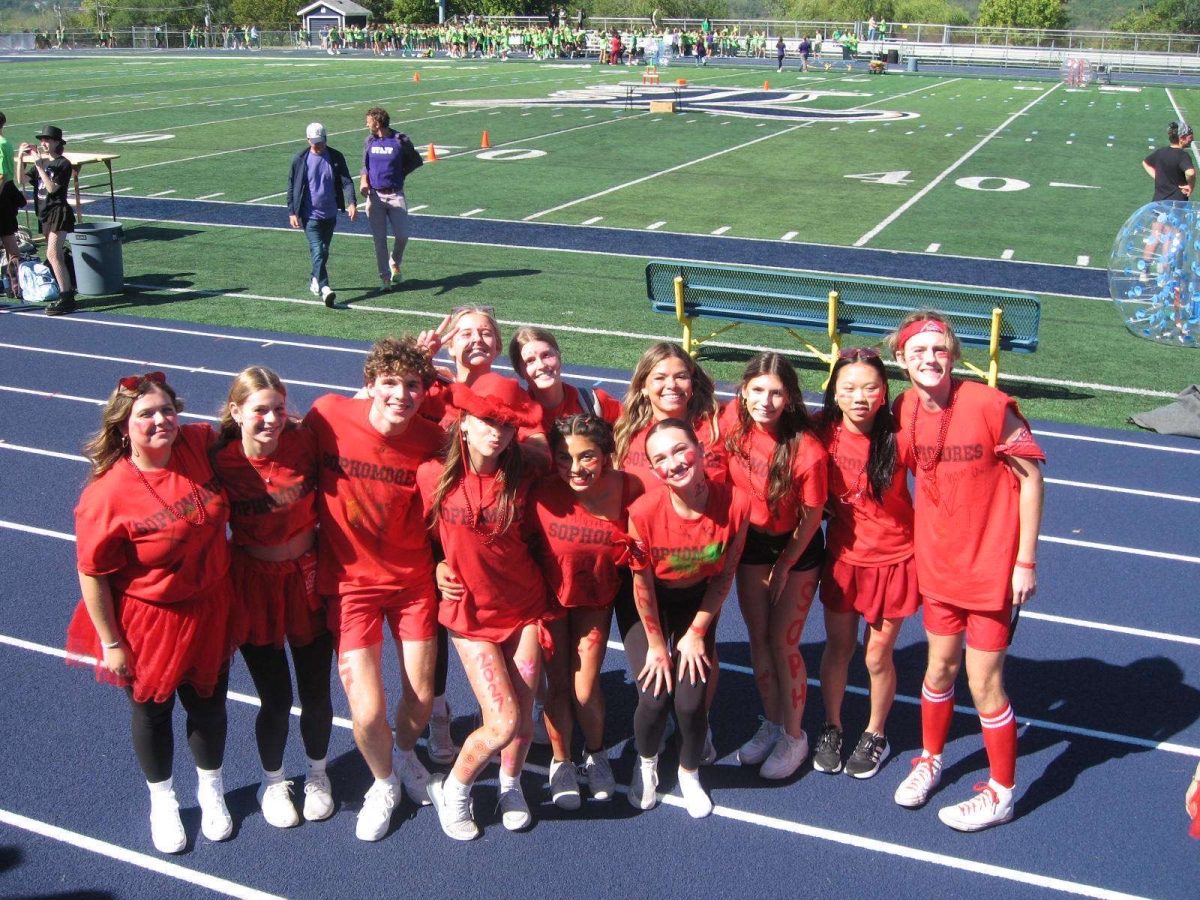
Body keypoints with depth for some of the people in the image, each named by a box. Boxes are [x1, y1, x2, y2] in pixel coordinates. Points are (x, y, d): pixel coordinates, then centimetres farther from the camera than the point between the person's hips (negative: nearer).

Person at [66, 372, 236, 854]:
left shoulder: (198, 444, -13)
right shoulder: (107, 494, -25)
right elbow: (92, 573, -17)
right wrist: (110, 642, -13)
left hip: (209, 610, 4)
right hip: (148, 620, -4)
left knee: (208, 703, 21)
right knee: (152, 709, 19)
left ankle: (211, 791, 47)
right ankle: (162, 801, 45)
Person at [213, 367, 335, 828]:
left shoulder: (304, 441, -15)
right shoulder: (220, 460, -16)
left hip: (308, 577, 1)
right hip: (254, 583, -1)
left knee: (316, 692, 12)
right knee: (275, 698, 7)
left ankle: (317, 774, 40)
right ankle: (273, 781, 37)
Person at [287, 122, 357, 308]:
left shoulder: (336, 158, 2)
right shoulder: (300, 159, -2)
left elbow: (346, 182, -3)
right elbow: (292, 186, 4)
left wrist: (351, 203, -20)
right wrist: (291, 212, -2)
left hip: (330, 214, 3)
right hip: (310, 215, -3)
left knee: (324, 251, 15)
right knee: (318, 251, -15)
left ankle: (315, 281, 36)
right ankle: (324, 289, -24)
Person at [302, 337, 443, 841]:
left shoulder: (432, 441, -14)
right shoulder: (330, 415, -18)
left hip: (414, 580, 1)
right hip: (351, 581, -1)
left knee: (421, 699, 10)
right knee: (367, 711, -7)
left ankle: (406, 754, 47)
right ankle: (383, 783, 27)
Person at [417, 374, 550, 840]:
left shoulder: (520, 478, -7)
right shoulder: (434, 476, -14)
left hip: (525, 606, 3)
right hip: (472, 614, -2)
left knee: (523, 716, 7)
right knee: (503, 723, -9)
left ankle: (511, 785, 38)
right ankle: (452, 789, 20)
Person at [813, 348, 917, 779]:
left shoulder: (898, 437, -19)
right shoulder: (823, 433, -13)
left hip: (892, 561, -2)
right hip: (843, 557, 2)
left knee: (877, 656, 9)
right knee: (838, 648, 14)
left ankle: (875, 735, 33)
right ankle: (831, 728, 36)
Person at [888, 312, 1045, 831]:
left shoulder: (990, 405, -18)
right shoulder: (902, 413, -6)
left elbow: (1031, 478, -11)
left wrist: (1026, 561, -11)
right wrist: (918, 542, 4)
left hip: (993, 568, -4)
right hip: (937, 564, 4)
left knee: (982, 681, 3)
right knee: (940, 667, 17)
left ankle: (1001, 793, 23)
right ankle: (930, 760, 41)